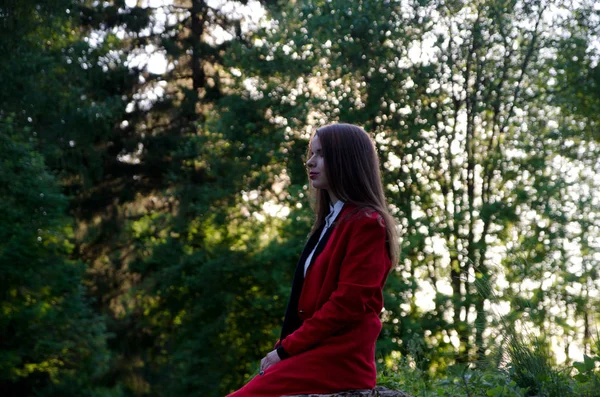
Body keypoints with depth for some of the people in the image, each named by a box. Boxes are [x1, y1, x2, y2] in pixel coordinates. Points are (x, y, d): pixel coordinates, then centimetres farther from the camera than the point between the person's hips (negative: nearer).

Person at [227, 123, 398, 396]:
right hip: (315, 352, 9)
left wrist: (286, 349, -12)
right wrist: (283, 347, 5)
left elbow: (347, 304, -16)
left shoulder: (365, 223, -9)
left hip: (337, 359, -9)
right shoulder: (330, 222, 21)